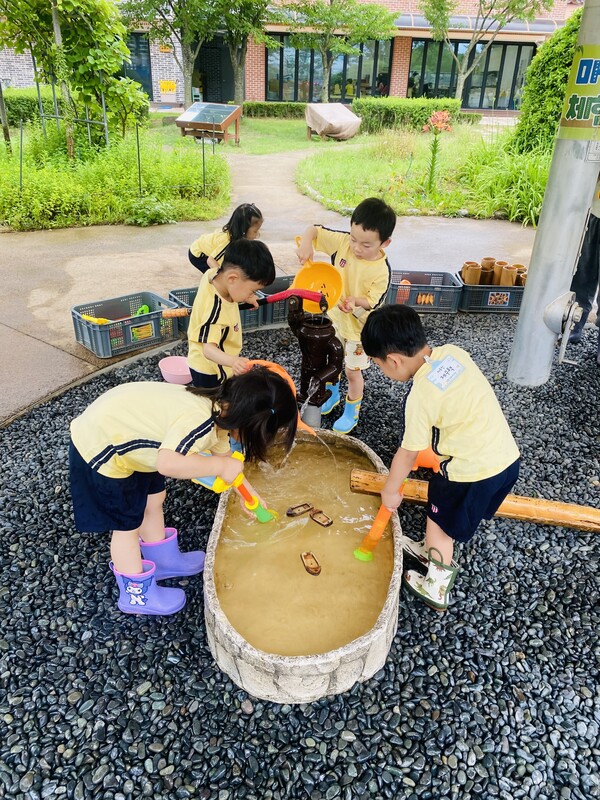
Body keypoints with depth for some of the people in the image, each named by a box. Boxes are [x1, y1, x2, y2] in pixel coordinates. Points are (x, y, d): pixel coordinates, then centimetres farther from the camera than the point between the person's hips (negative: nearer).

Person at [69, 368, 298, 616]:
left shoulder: (220, 410, -2)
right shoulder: (200, 420, -33)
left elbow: (225, 455, 14)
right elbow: (168, 463, -47)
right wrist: (220, 466, -33)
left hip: (120, 427, 9)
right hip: (100, 446, -9)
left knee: (153, 499, 22)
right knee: (128, 523, 6)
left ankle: (163, 561, 44)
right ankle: (136, 595, 27)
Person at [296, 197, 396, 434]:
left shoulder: (381, 271, -28)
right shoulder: (343, 242, -18)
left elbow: (373, 301, -22)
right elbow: (314, 230, -14)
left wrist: (356, 301, -43)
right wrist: (306, 242, -36)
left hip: (359, 326, -5)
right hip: (334, 316, 5)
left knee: (353, 371, 11)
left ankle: (351, 413, 34)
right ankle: (332, 395, 52)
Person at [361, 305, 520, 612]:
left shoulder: (421, 396, -22)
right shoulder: (452, 351, -5)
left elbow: (407, 454, -11)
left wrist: (390, 491, 4)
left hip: (471, 472, -7)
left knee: (440, 522, 17)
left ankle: (437, 587, 37)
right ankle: (431, 549, 53)